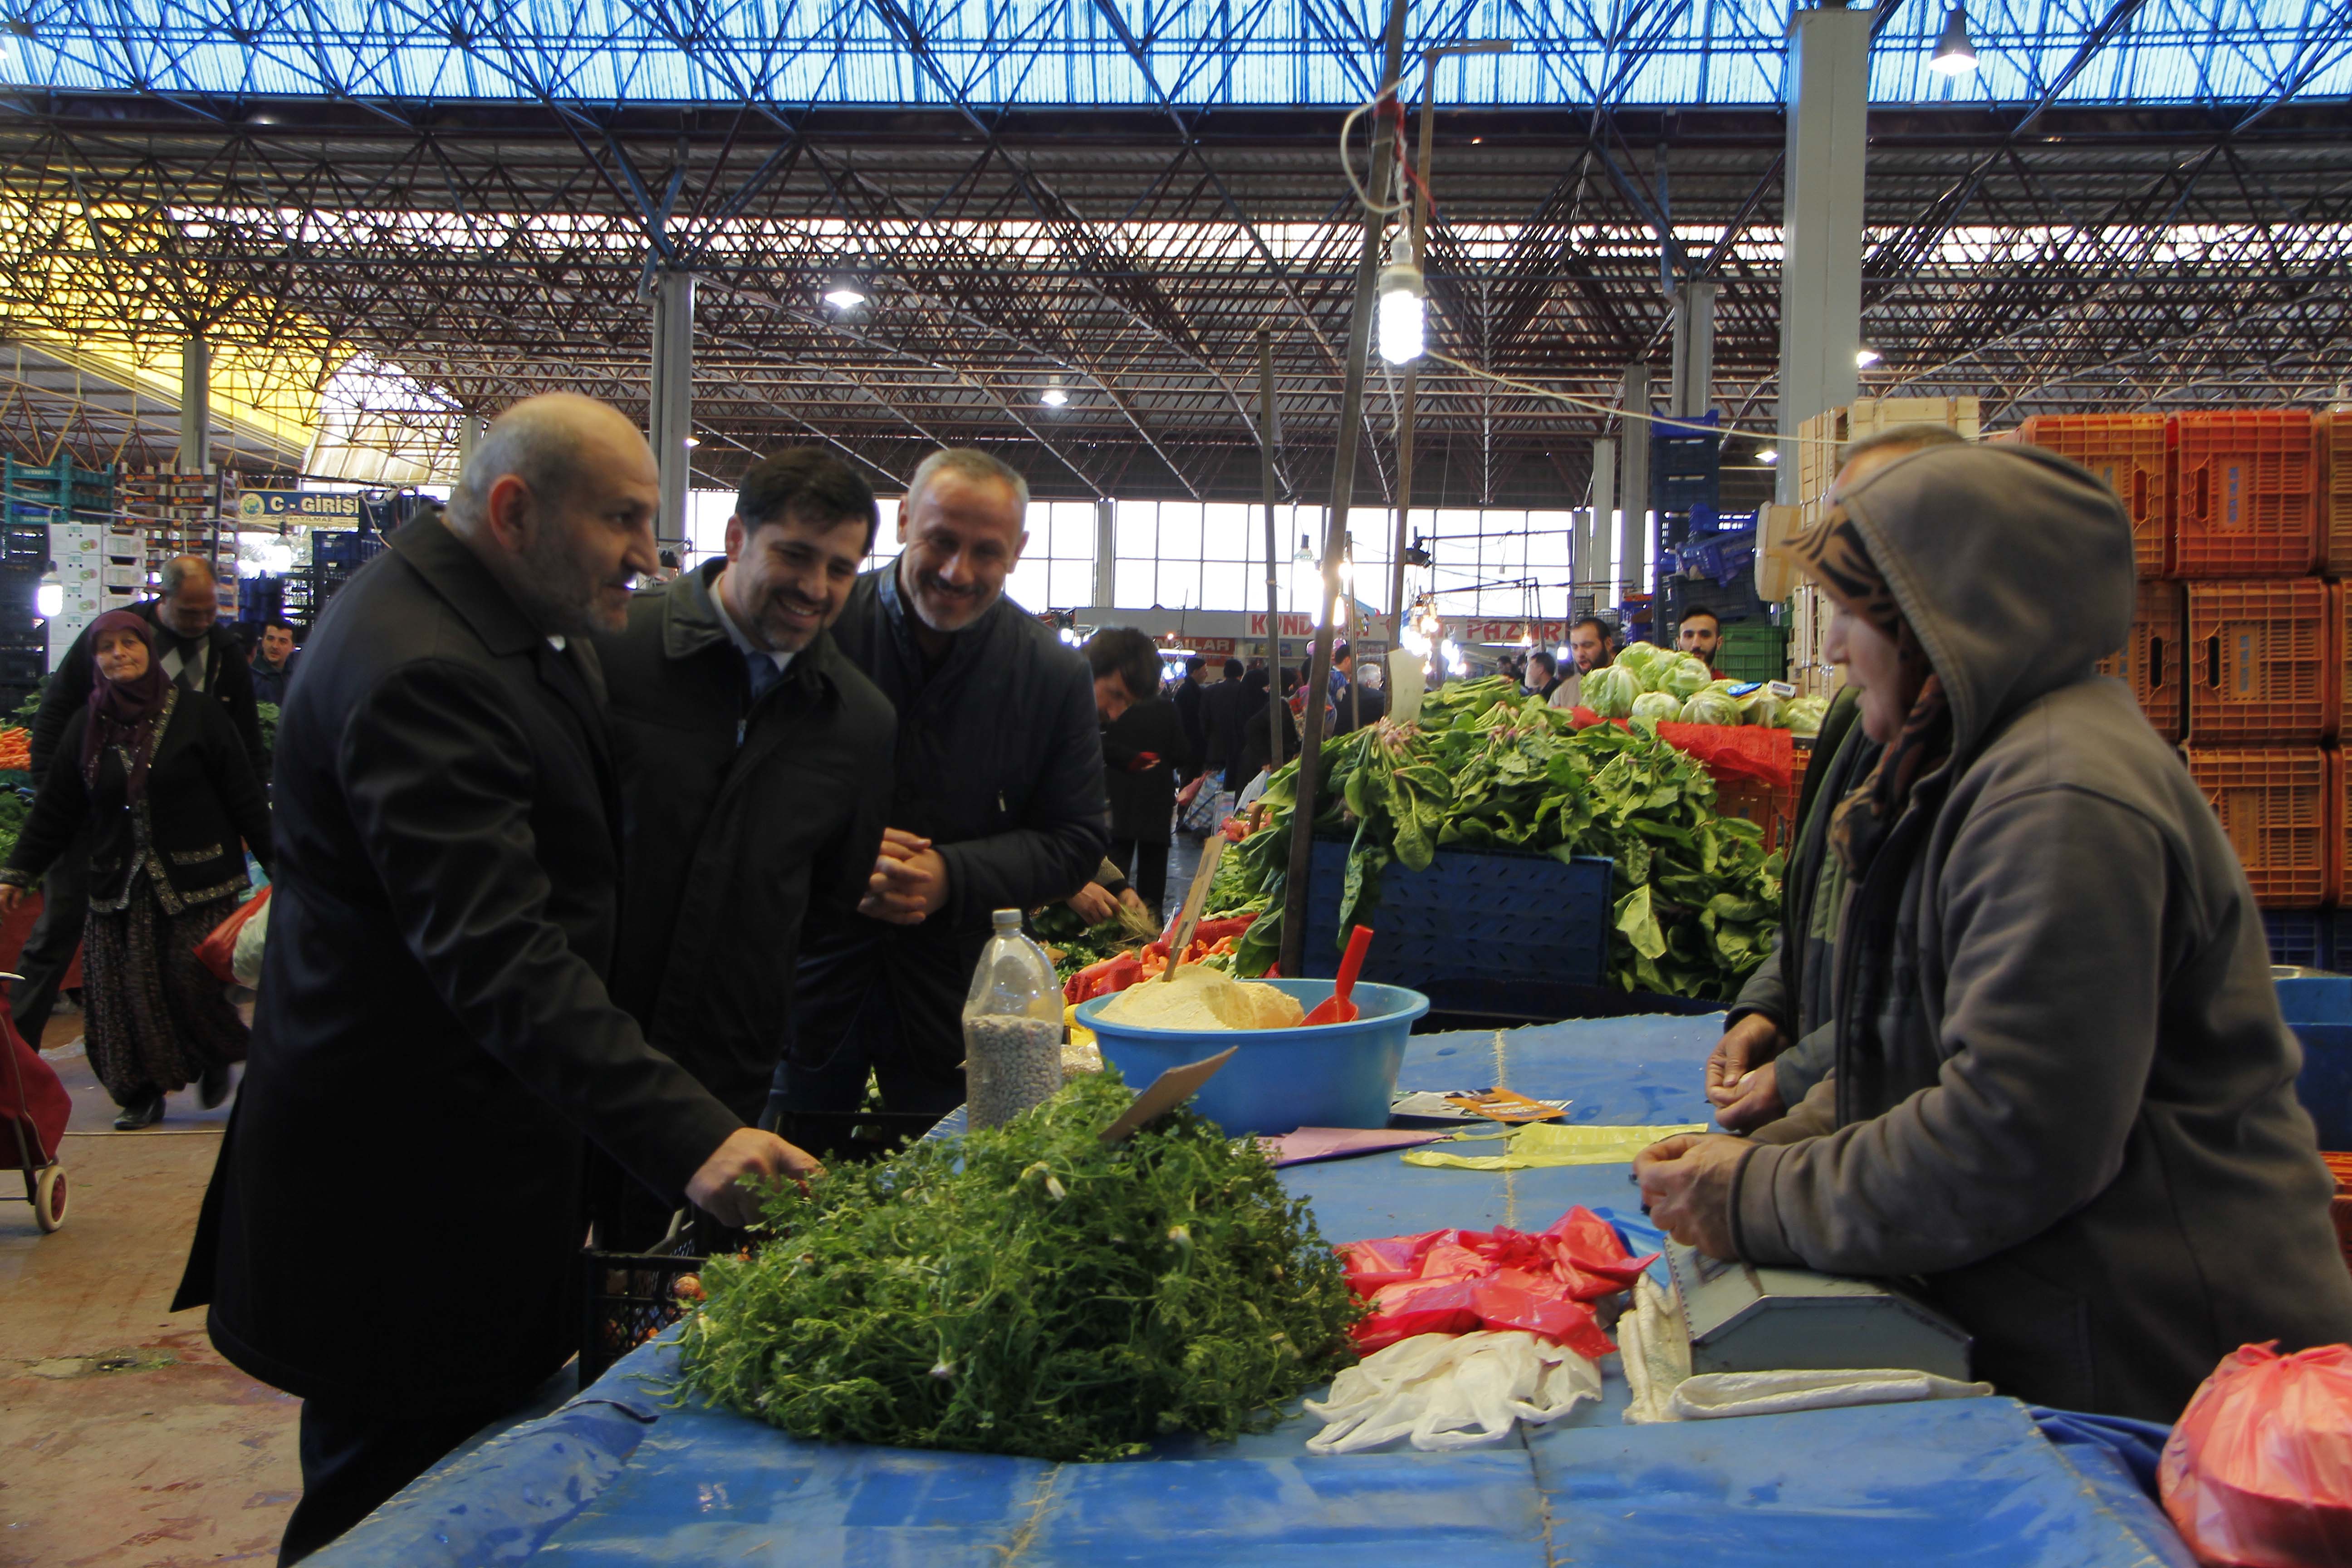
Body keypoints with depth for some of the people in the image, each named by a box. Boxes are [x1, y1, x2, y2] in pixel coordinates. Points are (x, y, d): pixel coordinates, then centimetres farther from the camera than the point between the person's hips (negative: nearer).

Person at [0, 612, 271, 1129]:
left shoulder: (196, 716, -1)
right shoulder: (85, 727, 9)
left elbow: (245, 797, 0)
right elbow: (54, 810, 14)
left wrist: (276, 863, -1)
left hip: (195, 882, -3)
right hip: (118, 888, 4)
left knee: (193, 980, -11)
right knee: (124, 990, -1)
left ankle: (217, 1059, 17)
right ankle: (143, 1095, 11)